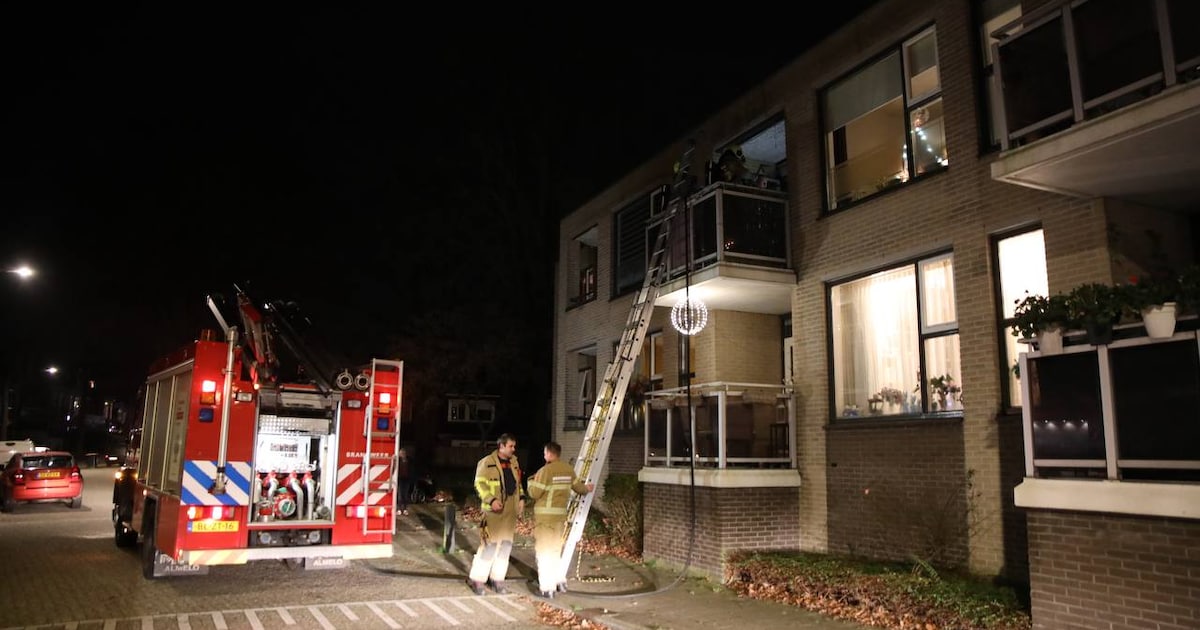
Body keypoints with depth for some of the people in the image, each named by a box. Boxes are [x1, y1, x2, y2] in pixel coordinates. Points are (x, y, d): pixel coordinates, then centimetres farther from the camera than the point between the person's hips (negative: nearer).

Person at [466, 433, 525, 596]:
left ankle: (498, 579, 21)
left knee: (506, 544, 10)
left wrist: (521, 498, 8)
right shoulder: (487, 463, -8)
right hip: (494, 509, -7)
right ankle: (476, 579, 5)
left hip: (510, 509, 7)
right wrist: (491, 500, -20)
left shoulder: (514, 462, 13)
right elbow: (479, 484, -11)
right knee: (490, 544, -8)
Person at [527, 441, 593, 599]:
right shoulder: (568, 469, 6)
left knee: (544, 550, -1)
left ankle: (547, 588, -1)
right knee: (556, 549, 20)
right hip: (561, 514, 7)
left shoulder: (545, 470, -15)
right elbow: (577, 486, 20)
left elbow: (534, 494, -12)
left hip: (545, 515, -7)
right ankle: (560, 581, 27)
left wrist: (532, 480, 7)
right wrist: (587, 488, 42)